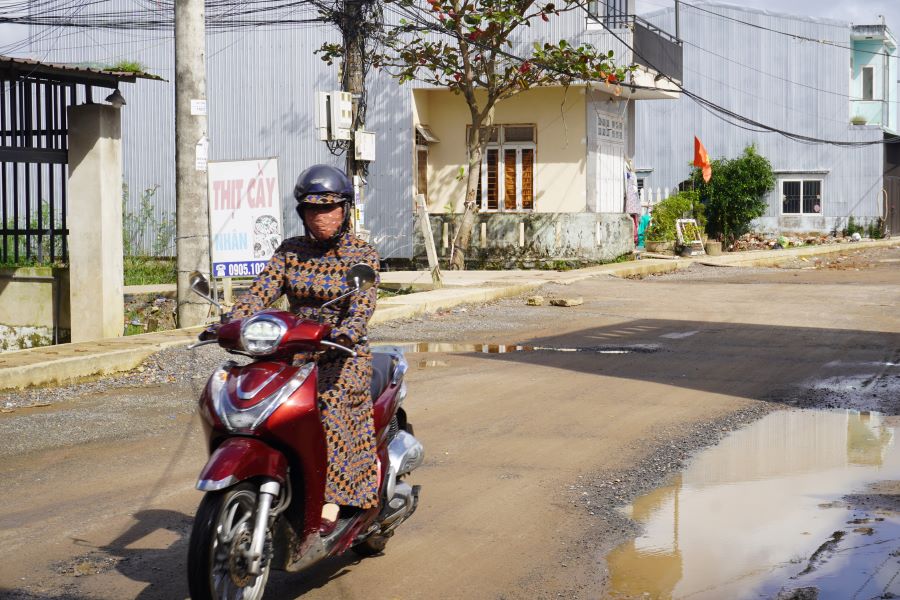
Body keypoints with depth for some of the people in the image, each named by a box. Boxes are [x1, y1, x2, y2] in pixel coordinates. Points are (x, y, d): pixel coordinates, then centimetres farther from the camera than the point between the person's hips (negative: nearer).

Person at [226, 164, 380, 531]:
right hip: (294, 352, 4)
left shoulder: (362, 255, 0)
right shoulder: (290, 251, 11)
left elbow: (363, 306, -14)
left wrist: (345, 333, -35)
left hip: (345, 354, -4)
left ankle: (329, 501, -31)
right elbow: (260, 292, 0)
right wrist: (231, 323, -19)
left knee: (331, 403, -30)